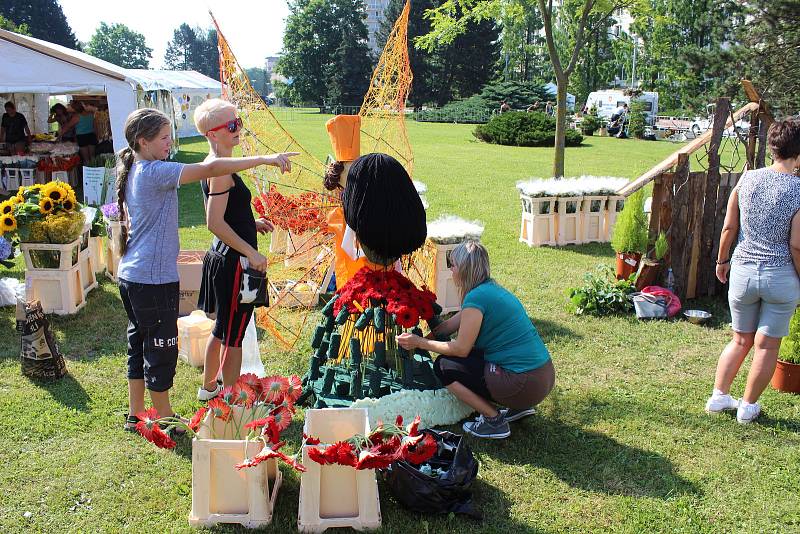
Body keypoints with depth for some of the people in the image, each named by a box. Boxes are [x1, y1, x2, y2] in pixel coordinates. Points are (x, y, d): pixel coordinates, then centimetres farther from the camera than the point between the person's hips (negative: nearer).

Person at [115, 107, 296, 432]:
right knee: (162, 348, 4)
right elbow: (210, 169, -26)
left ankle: (135, 415, 31)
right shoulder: (154, 172, -19)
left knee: (139, 344, 19)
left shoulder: (132, 173, 10)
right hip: (154, 278, -10)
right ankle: (164, 418, 19)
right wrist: (265, 159, -25)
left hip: (131, 275, 10)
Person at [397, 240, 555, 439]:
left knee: (444, 366, -2)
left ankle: (493, 420, 2)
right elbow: (450, 325, 19)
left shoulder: (476, 297, -15)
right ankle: (518, 407, 19)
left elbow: (460, 348, -9)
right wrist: (420, 338, 21)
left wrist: (419, 343, 0)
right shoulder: (492, 288, 13)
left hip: (526, 384, -9)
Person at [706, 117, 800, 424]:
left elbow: (729, 228, 2)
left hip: (743, 270, 3)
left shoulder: (747, 180, -4)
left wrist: (722, 260, 16)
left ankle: (718, 396, 24)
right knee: (767, 345, 12)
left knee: (741, 340, 20)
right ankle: (748, 406, 23)